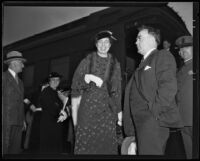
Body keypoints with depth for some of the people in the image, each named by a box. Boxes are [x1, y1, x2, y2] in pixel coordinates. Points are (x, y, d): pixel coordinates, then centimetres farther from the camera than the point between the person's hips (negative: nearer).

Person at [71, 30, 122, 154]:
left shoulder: (115, 64, 11)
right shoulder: (87, 61, 9)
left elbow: (117, 90, 11)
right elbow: (76, 83, 6)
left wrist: (119, 111, 8)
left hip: (108, 109, 1)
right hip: (88, 106, -1)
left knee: (107, 144, -4)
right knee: (86, 144, -5)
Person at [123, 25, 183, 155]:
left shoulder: (163, 56, 0)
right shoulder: (143, 62, 25)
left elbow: (169, 86, -14)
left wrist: (154, 111, -18)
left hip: (153, 120, -8)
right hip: (140, 121, 8)